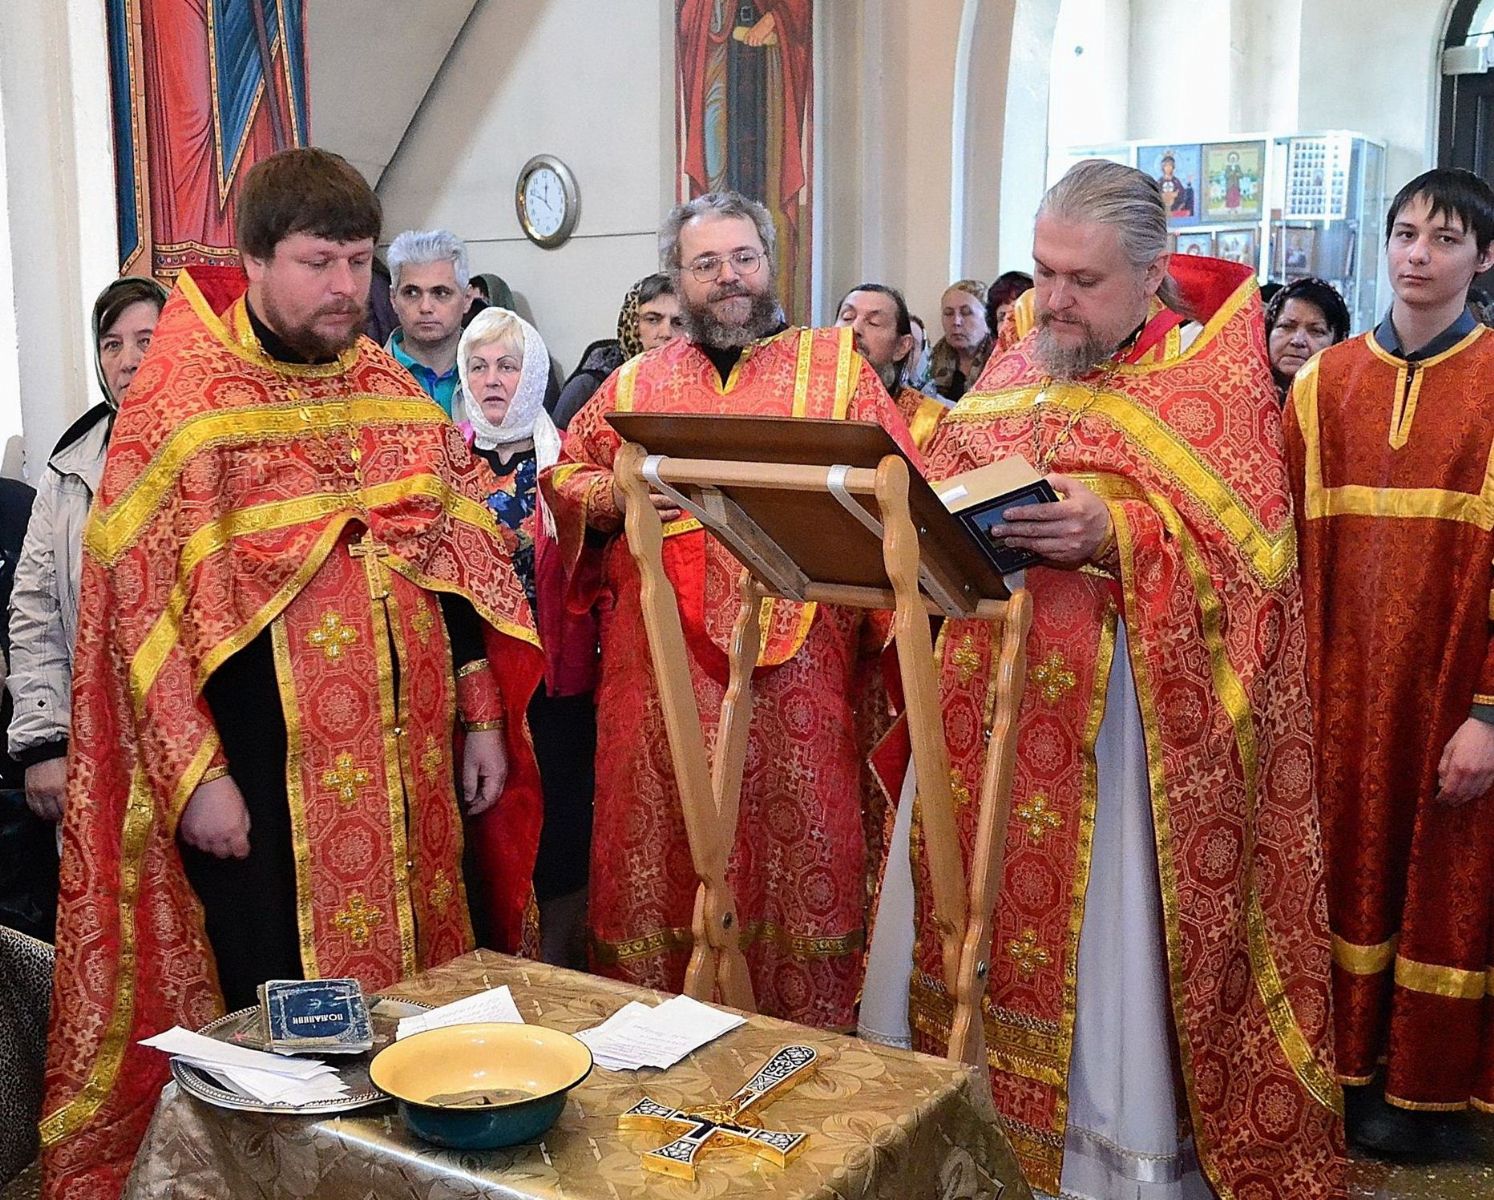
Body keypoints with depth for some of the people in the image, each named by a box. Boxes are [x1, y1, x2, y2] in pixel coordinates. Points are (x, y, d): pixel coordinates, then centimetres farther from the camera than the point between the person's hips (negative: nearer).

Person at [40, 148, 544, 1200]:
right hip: (262, 772, -5)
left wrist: (481, 718, 7)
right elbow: (139, 600, -11)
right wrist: (197, 775, -14)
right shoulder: (183, 402, -8)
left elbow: (457, 563, 11)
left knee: (408, 991, 16)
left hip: (409, 767, 5)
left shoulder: (394, 393, 7)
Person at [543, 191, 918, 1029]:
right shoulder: (636, 383, 15)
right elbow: (565, 476, 16)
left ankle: (805, 1034, 17)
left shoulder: (836, 363, 8)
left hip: (796, 660, -2)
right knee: (669, 846, 6)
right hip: (664, 664, 2)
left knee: (799, 845, 1)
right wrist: (615, 496, -4)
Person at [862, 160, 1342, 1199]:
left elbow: (1247, 555, -12)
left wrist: (1111, 534, -25)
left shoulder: (1214, 377, -5)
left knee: (1106, 943, 0)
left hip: (1117, 712, -5)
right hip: (983, 697, 6)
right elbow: (942, 476, 18)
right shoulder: (1016, 360, 13)